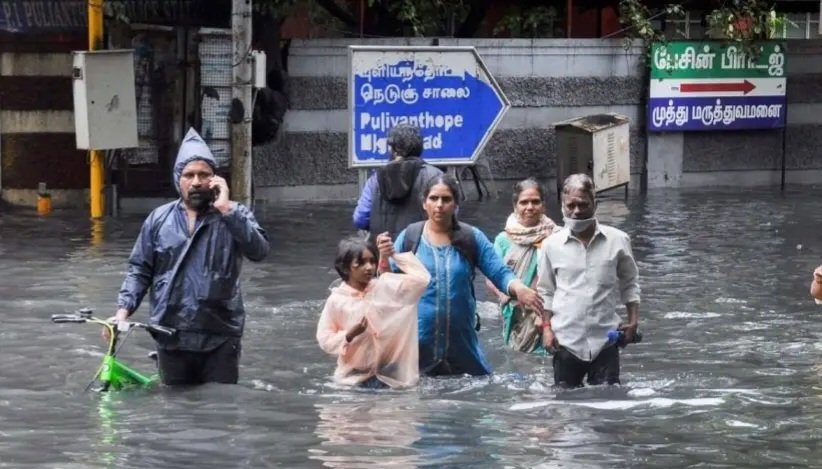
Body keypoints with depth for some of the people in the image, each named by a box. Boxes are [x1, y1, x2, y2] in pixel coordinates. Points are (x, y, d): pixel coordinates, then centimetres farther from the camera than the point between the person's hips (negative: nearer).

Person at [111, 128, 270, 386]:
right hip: (172, 338, 2)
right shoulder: (159, 219, 7)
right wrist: (123, 310, -4)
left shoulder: (234, 216, 1)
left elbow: (259, 251, -16)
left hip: (219, 337, -2)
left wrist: (225, 209, -17)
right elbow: (140, 270, 10)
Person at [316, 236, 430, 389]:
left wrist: (395, 255, -10)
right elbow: (325, 340, -3)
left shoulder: (385, 287, -3)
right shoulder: (336, 300, -7)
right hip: (354, 376, -1)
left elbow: (421, 278, -9)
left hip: (388, 374, 1)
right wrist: (349, 335, -21)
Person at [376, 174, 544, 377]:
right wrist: (385, 258, -19)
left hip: (462, 343, 1)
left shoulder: (472, 238, 2)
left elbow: (500, 272, -1)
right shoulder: (409, 237, 0)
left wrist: (519, 289, -23)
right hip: (416, 343, -1)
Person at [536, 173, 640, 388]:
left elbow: (629, 283, 11)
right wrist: (547, 327, 1)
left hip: (605, 340, 0)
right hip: (566, 340, 0)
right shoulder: (551, 245, 1)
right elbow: (545, 291, 10)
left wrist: (633, 320, 2)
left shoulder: (617, 240, 0)